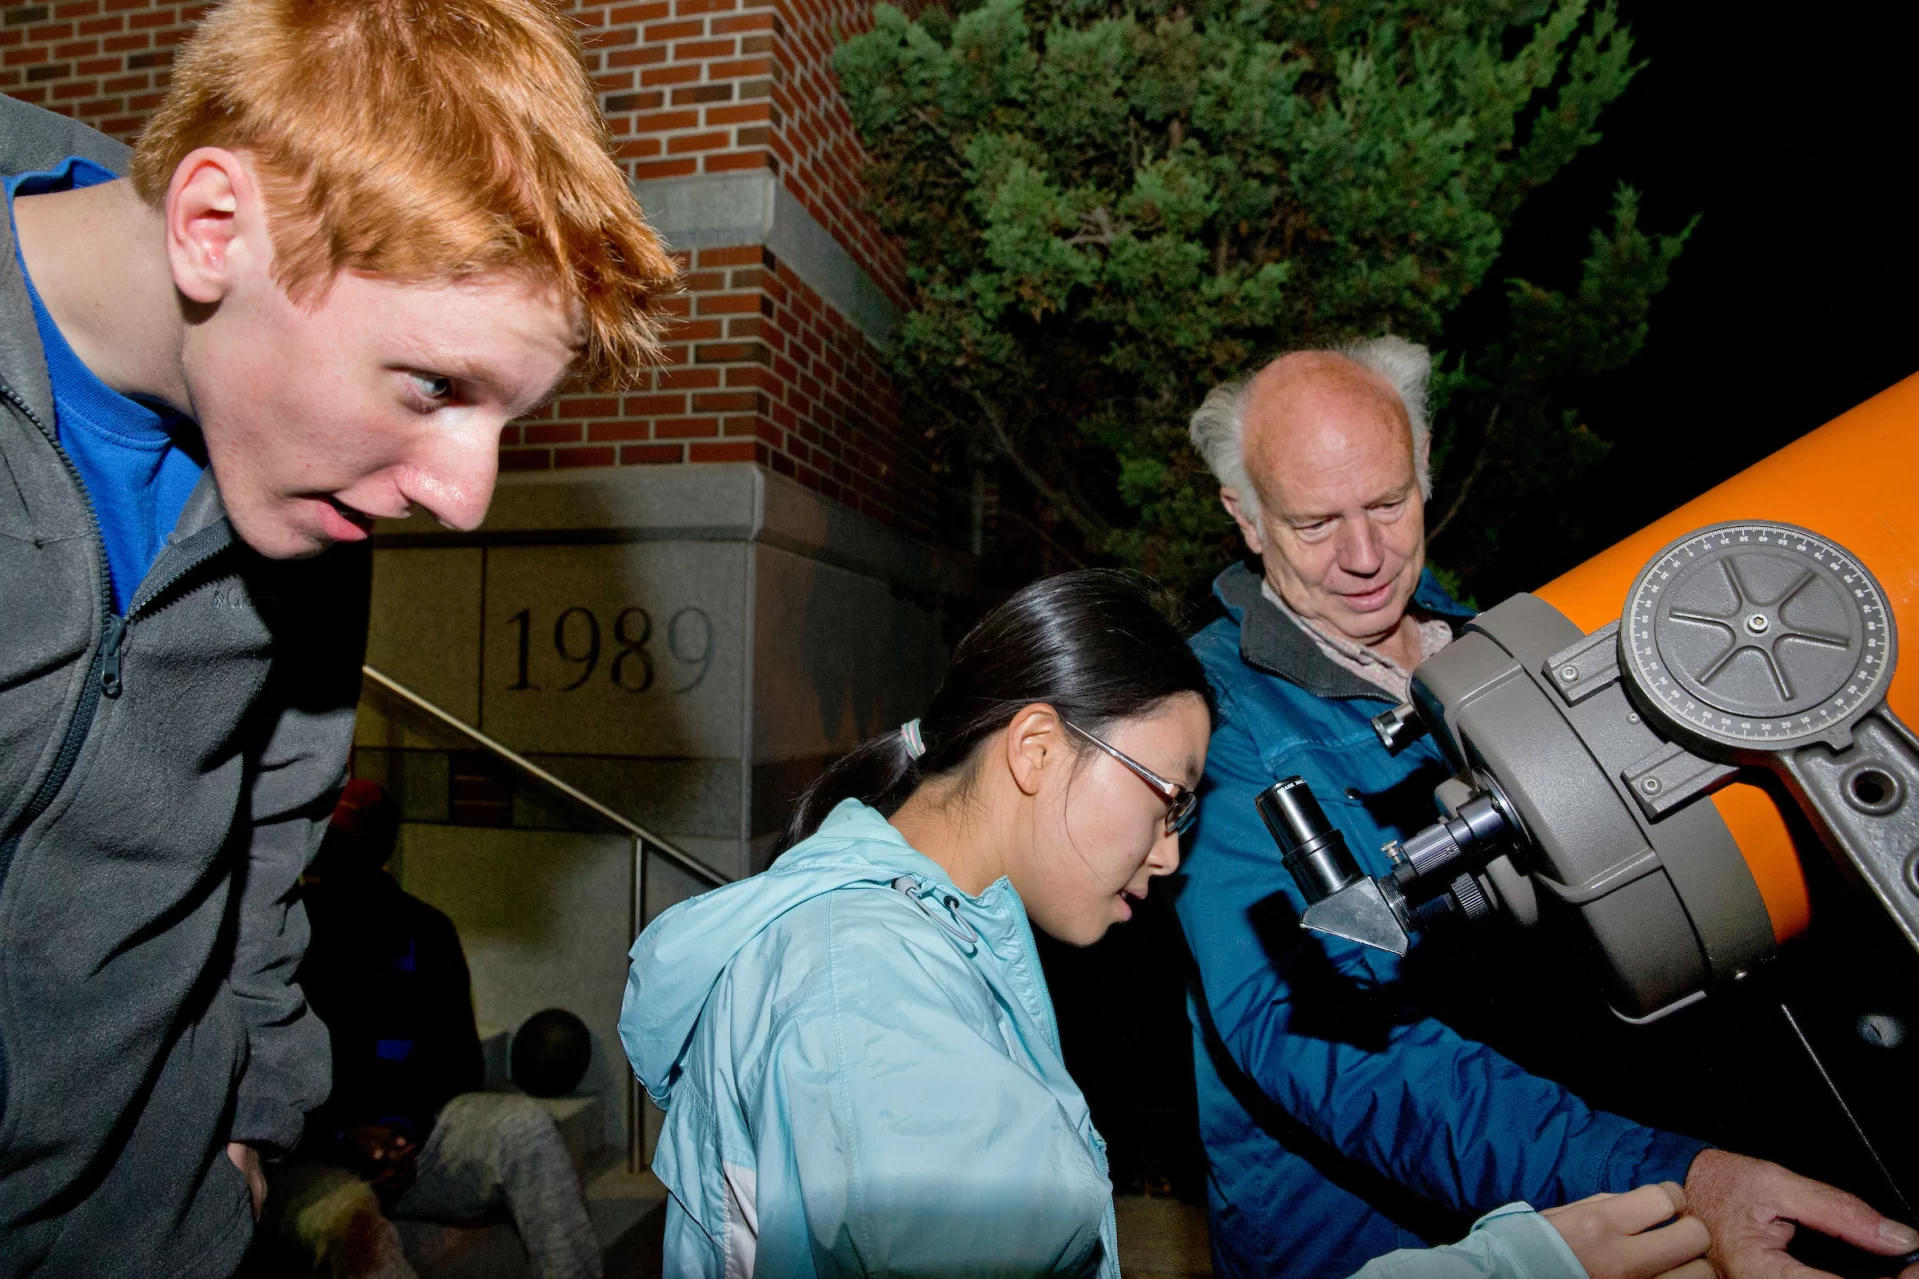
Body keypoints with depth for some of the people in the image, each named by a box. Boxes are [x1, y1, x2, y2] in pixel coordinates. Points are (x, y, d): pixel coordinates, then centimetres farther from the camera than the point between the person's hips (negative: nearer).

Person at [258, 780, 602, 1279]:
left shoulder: (423, 931, 11)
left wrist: (404, 1125, -6)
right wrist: (341, 1139, -13)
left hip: (407, 1134, 3)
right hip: (302, 1160, -3)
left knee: (525, 1125, -27)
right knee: (352, 1221, -38)